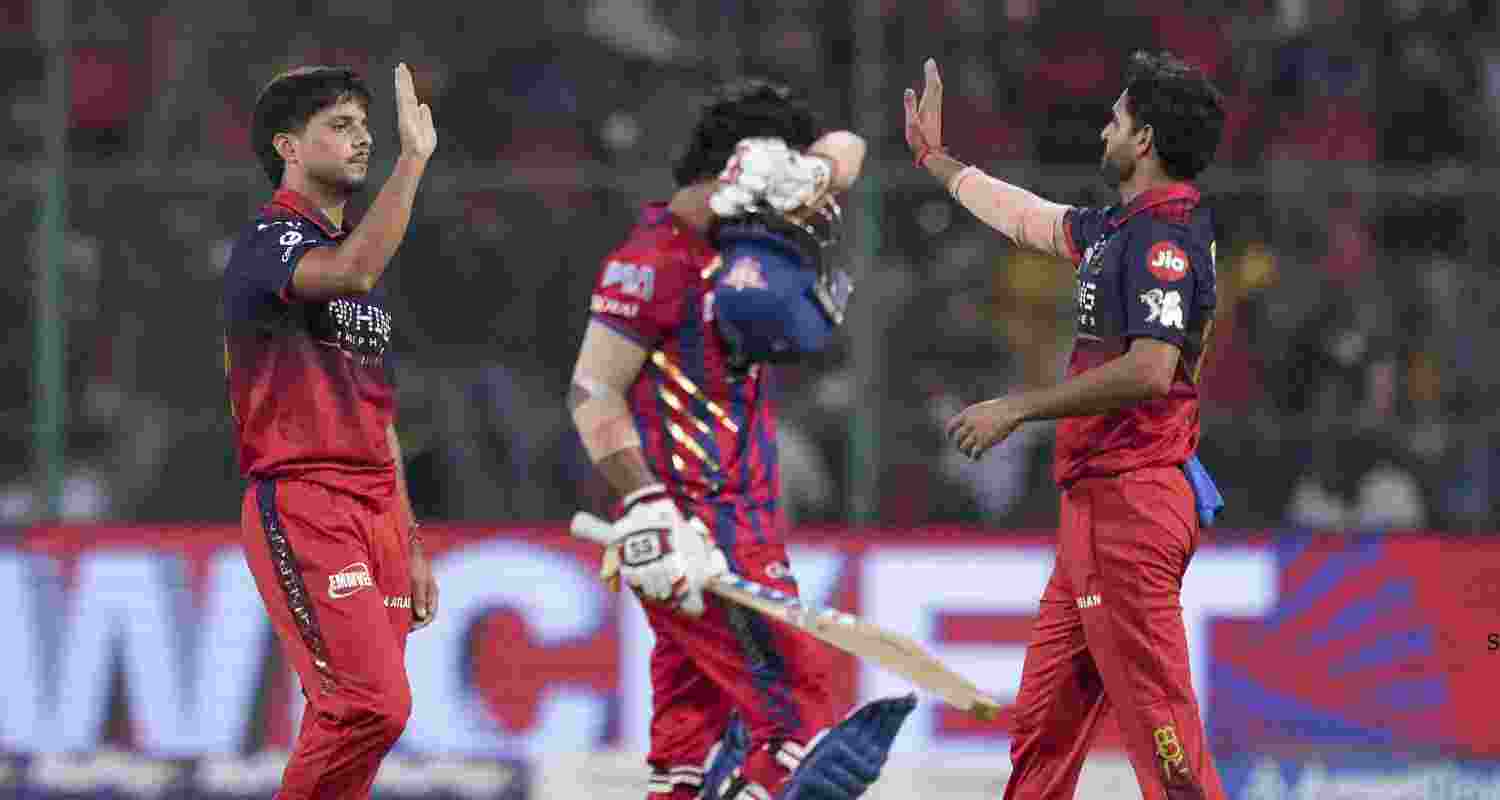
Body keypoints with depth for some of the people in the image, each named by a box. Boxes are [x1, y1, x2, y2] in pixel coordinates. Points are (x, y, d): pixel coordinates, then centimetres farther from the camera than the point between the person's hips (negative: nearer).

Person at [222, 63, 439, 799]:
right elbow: (354, 273, -31)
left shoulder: (344, 251, 22)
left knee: (345, 719, 3)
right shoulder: (271, 241, -7)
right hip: (300, 508, -9)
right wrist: (414, 157, -24)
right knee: (372, 707, -18)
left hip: (375, 511, 9)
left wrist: (410, 547, 23)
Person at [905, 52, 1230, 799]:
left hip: (1130, 504, -10)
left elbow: (1150, 372, -25)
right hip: (1094, 501, 10)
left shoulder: (1163, 234, -14)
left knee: (1155, 718, -14)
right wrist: (933, 158, 46)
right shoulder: (1116, 227, 16)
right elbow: (1026, 218, 35)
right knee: (1043, 714, 14)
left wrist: (1017, 408, -19)